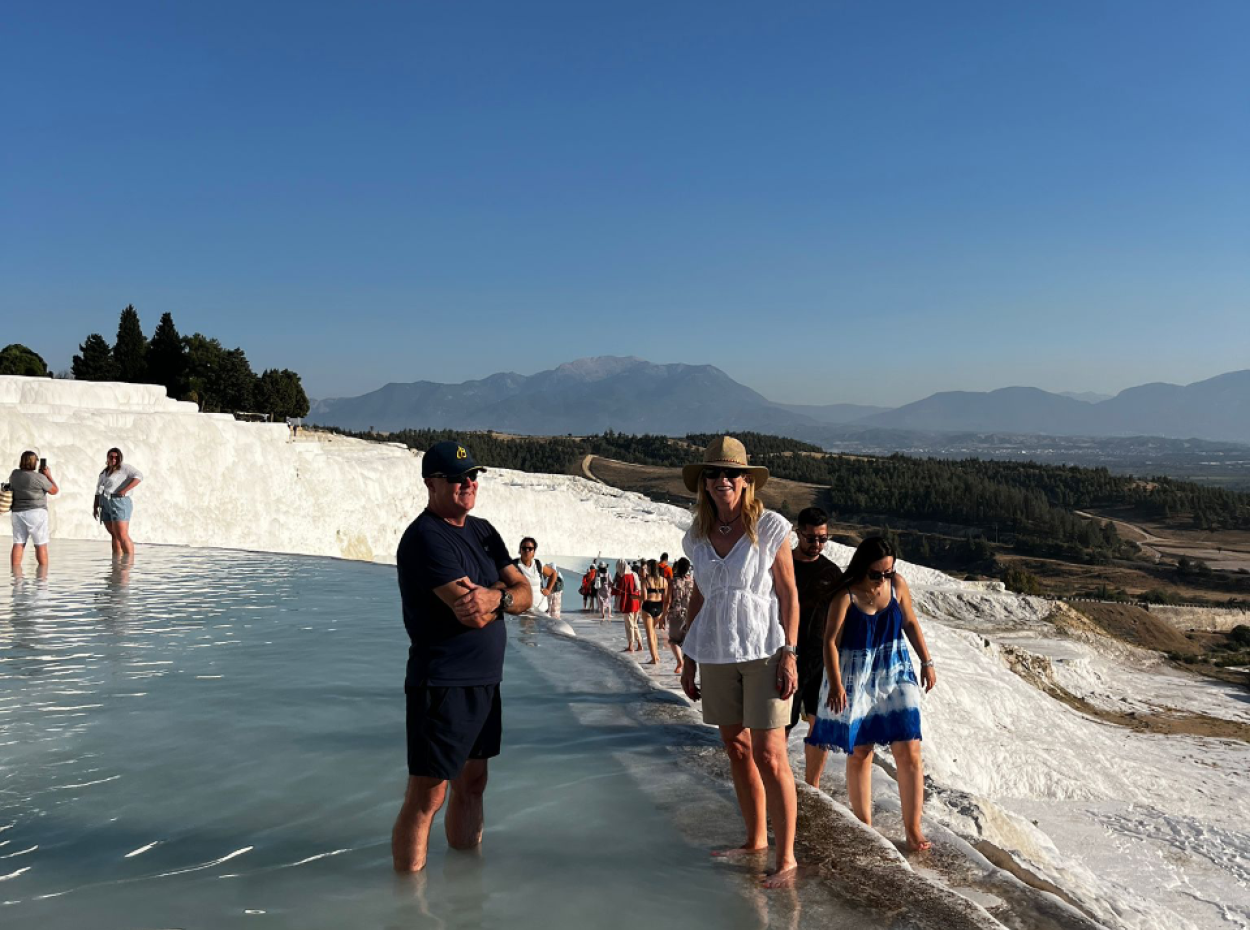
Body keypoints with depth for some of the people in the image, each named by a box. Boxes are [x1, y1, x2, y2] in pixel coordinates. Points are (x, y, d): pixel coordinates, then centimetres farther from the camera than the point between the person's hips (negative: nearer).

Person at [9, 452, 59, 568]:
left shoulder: (14, 474, 4)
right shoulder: (39, 477, -13)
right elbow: (55, 491, -2)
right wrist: (48, 475, 6)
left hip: (17, 513, 6)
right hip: (36, 512, -5)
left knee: (18, 544, 5)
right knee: (41, 545, 1)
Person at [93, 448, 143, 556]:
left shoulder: (124, 468, -3)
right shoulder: (104, 472, 21)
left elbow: (138, 476, -17)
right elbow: (99, 490, 22)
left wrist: (124, 490, -22)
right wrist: (95, 507, 13)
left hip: (119, 503, -8)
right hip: (105, 506, 8)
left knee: (122, 536, -14)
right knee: (114, 535, 7)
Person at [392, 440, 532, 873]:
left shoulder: (482, 531, 13)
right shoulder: (426, 537, -15)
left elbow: (524, 593, 6)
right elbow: (472, 614, -23)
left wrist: (494, 596, -16)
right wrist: (504, 593, -2)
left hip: (485, 680, 9)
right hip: (443, 685, -9)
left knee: (472, 784, 17)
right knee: (427, 795, -3)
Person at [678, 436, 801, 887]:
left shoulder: (770, 528, -7)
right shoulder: (698, 536, 7)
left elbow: (789, 595, -5)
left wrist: (788, 654, -12)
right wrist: (689, 657, 13)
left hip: (764, 651, -5)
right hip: (716, 654, 5)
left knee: (768, 754, -8)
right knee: (736, 748, 12)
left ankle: (786, 859, -1)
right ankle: (755, 840, 27)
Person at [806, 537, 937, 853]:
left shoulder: (897, 585, -4)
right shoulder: (846, 595, -15)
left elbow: (910, 623, 10)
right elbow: (831, 641, -18)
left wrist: (926, 662, 8)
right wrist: (835, 684, -26)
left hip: (895, 675, 3)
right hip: (856, 680, -3)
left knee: (909, 753, -4)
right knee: (859, 754, 7)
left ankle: (913, 829, 4)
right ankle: (864, 826, 20)